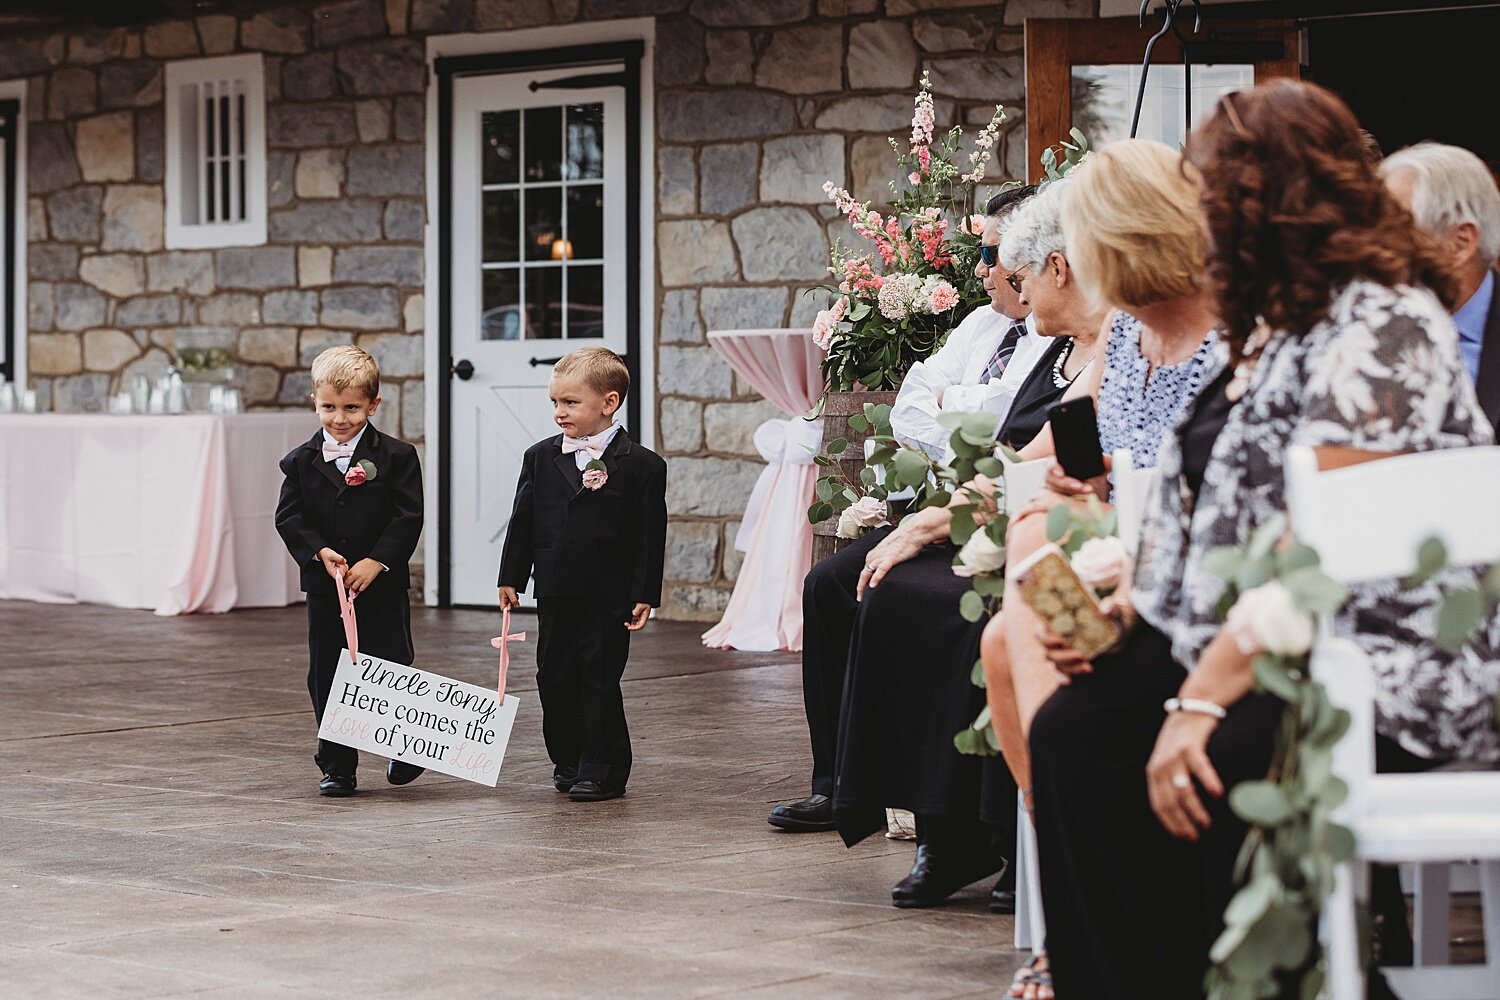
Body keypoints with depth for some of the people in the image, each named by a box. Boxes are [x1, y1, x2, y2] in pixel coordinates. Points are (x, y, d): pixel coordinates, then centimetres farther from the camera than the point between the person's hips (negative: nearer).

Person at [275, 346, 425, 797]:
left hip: (382, 586, -2)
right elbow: (289, 516, 0)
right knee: (327, 677, 5)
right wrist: (320, 552, -16)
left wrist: (374, 562, -17)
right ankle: (336, 765, 15)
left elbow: (407, 518, -8)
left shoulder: (397, 456, -5)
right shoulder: (301, 461, 3)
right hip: (324, 589, 2)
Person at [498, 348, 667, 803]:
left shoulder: (643, 465, -6)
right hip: (555, 594, 5)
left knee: (600, 683, -1)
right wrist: (511, 578, 7)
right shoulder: (540, 458, 6)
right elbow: (522, 522, 10)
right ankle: (568, 763, 25)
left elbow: (651, 536, -5)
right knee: (555, 679, 10)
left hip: (608, 597, -4)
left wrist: (644, 595, -8)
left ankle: (603, 771, 7)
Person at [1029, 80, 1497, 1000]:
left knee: (1227, 768, -35)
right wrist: (1126, 611, 4)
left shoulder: (1382, 322, -13)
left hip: (1394, 666, -9)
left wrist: (1204, 698, -26)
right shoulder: (1275, 325, 18)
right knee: (1074, 732, -14)